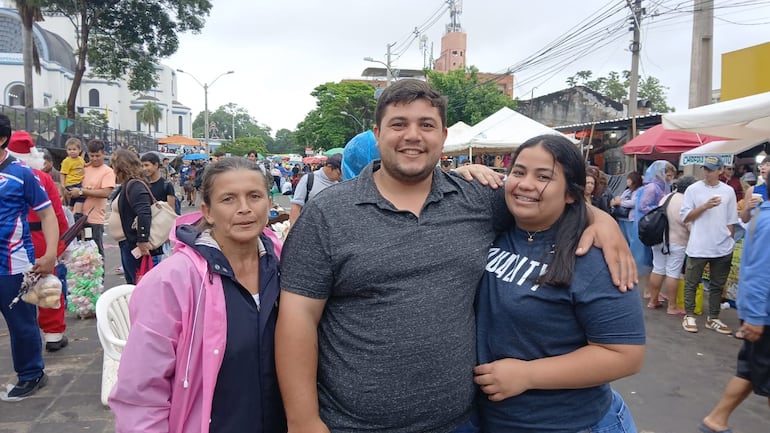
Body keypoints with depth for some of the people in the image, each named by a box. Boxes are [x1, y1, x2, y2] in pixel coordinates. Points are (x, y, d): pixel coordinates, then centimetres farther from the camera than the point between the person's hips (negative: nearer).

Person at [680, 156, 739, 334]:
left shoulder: (728, 191, 4)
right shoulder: (693, 189, -4)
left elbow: (731, 221, 10)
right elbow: (685, 217, -7)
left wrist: (729, 242, 10)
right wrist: (705, 206, -17)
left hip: (723, 249, 3)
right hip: (698, 247, -3)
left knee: (717, 285, 13)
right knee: (691, 283, 6)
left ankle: (713, 318, 24)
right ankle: (689, 316, 19)